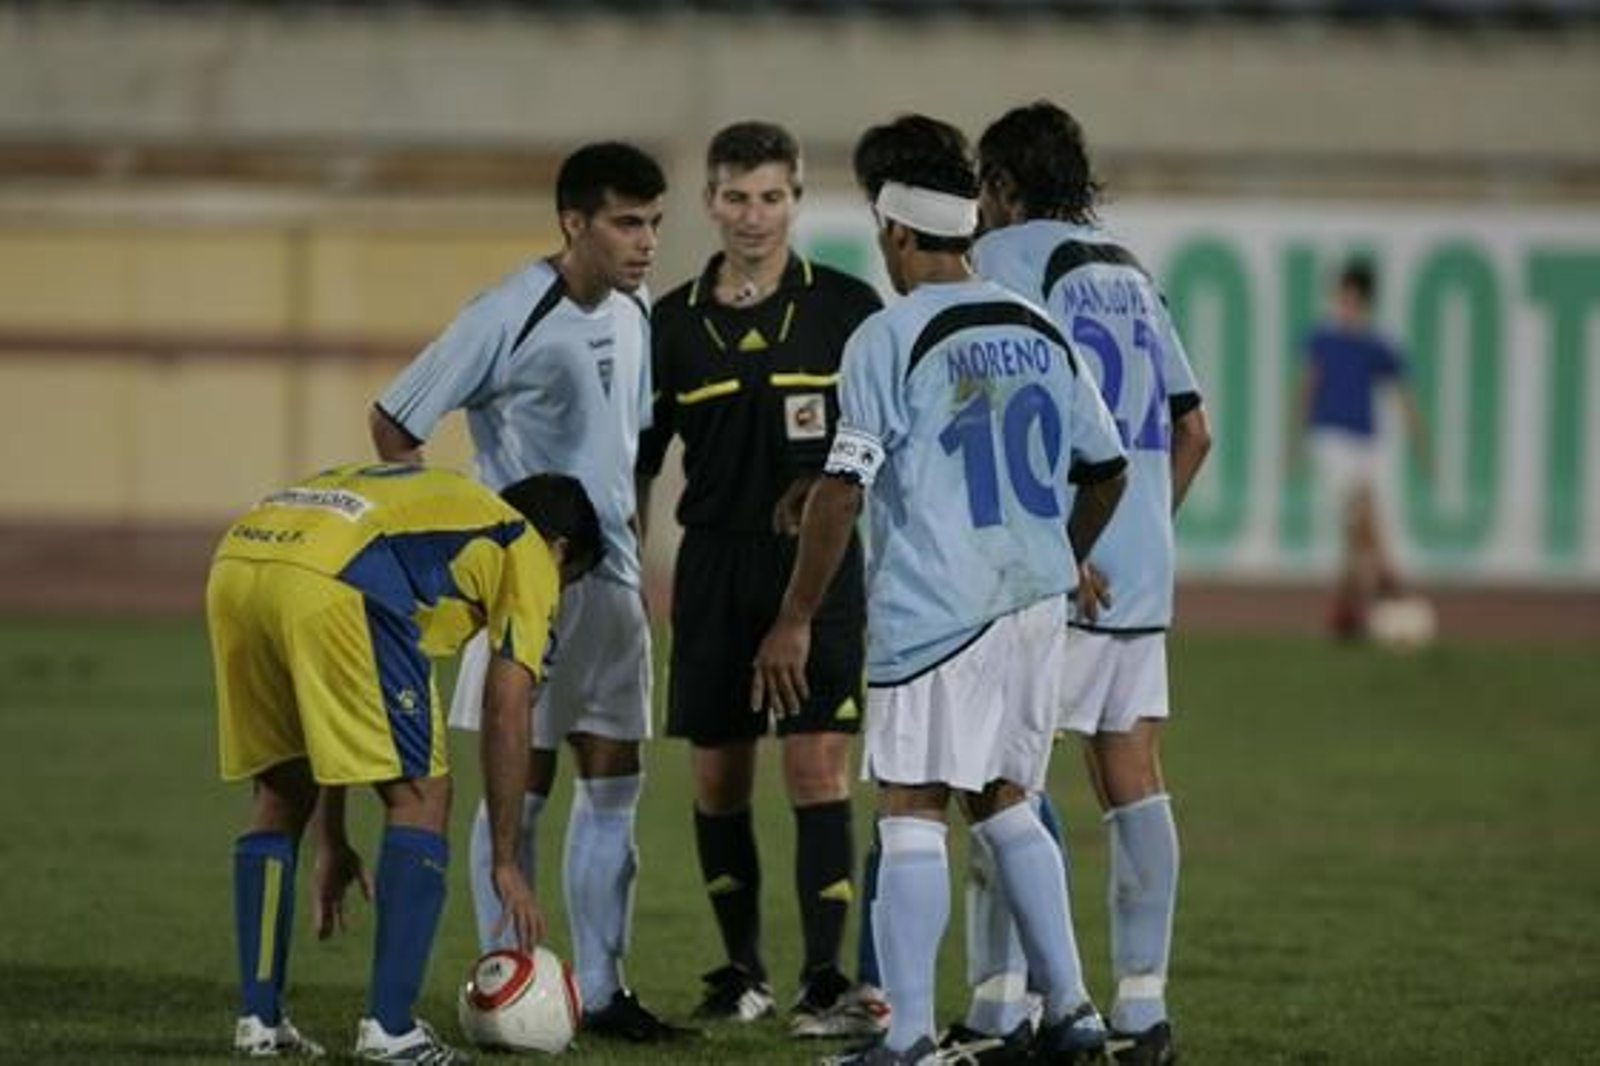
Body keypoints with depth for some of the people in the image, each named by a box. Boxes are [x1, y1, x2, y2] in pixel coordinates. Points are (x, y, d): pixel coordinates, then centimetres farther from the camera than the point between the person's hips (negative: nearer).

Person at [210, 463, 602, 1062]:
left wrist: (331, 838, 44)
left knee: (282, 795, 23)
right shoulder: (528, 553, 22)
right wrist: (505, 864, 19)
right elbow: (505, 714, 13)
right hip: (326, 581, -7)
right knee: (419, 796, 6)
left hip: (232, 564, 7)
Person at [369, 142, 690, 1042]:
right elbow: (394, 424, -9)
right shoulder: (509, 318, -14)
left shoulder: (635, 315, 8)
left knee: (614, 785, 6)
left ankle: (602, 989, 11)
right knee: (522, 786, -3)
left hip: (610, 578, 7)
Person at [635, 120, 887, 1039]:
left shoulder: (845, 308, 0)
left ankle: (825, 986, -11)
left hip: (817, 560, -3)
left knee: (819, 770, -10)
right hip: (714, 563, 3)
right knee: (719, 780, 6)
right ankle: (744, 973, 20)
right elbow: (640, 462, 11)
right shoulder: (674, 323, 6)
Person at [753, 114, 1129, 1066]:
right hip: (1036, 603, 6)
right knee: (1004, 802, 18)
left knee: (911, 810, -3)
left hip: (934, 611, -6)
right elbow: (1106, 465, 17)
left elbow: (843, 490, -12)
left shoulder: (891, 340, -9)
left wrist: (796, 620, -8)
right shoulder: (1039, 332, 10)